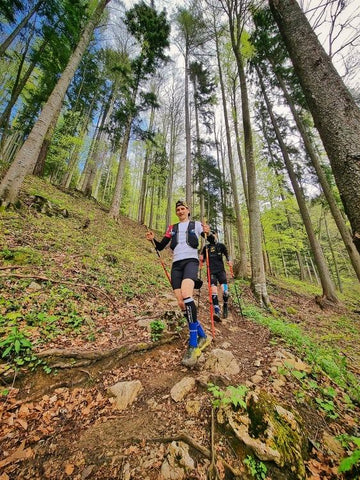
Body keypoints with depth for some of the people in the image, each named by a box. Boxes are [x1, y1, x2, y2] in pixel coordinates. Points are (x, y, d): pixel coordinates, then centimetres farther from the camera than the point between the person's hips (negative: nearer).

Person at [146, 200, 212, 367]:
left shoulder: (196, 225, 13)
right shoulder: (172, 228, 20)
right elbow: (160, 247, 18)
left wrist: (208, 233, -13)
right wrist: (153, 239, -2)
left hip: (191, 261, -4)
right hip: (176, 264, 4)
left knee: (186, 295, -30)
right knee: (182, 304, -2)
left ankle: (193, 344, -17)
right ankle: (202, 336, 18)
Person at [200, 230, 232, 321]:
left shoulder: (221, 245, 10)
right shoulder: (206, 247, 14)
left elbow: (227, 255, 7)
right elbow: (202, 260, 18)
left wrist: (229, 261, -14)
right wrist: (201, 260, -4)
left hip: (221, 270, -1)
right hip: (211, 271, 1)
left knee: (225, 291, -10)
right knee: (213, 290, -15)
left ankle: (225, 307, 18)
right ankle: (217, 311, -14)